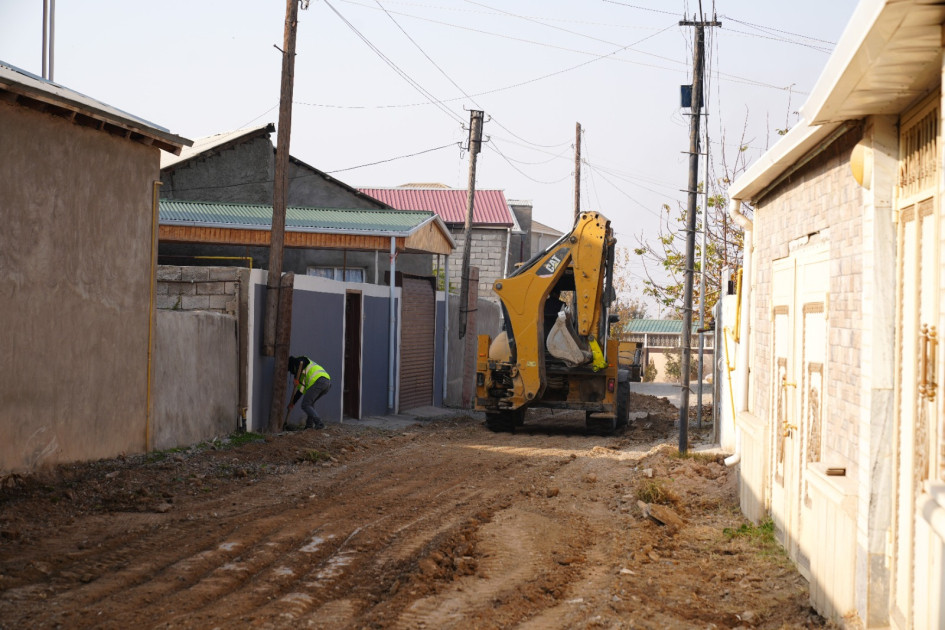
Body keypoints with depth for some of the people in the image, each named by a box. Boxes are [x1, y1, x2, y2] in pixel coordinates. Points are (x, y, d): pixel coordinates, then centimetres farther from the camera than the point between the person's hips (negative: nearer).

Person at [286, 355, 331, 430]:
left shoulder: (297, 360, 15)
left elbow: (300, 363, -12)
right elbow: (301, 390, 37)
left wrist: (296, 379, -16)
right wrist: (292, 403, 38)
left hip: (317, 381, -9)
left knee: (305, 405, -3)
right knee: (310, 403, 26)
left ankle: (319, 423, -13)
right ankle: (309, 425, 17)